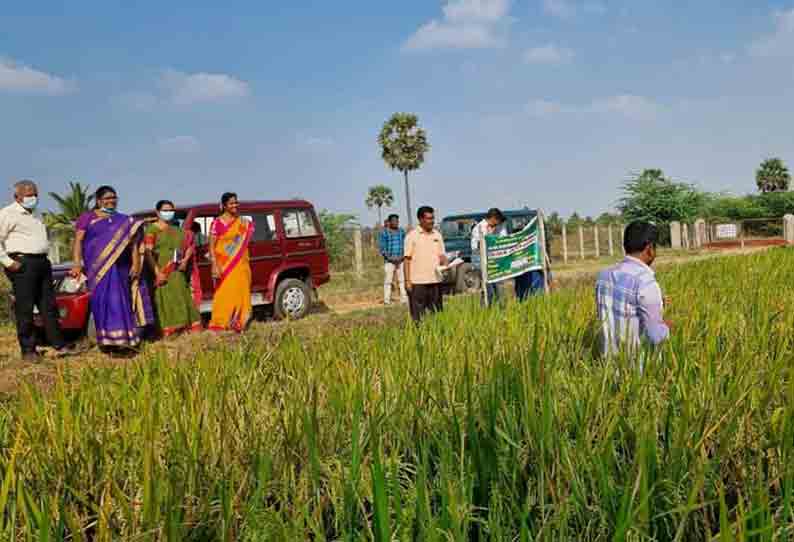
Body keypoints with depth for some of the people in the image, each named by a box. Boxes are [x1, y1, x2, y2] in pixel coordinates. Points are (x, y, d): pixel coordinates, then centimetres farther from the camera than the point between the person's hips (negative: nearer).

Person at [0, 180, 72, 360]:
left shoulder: (35, 216, 24)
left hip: (42, 262, 8)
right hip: (22, 264, -8)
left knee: (49, 306, 7)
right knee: (25, 309, -5)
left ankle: (59, 346, 9)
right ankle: (28, 350, -1)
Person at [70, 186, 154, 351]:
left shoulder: (123, 221, 16)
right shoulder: (87, 218, 10)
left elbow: (133, 243, 10)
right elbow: (78, 241, 3)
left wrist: (136, 264, -3)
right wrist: (77, 263, -11)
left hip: (118, 268, 3)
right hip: (97, 267, -2)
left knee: (120, 301, 0)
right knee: (103, 301, -9)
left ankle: (121, 340, 3)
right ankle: (108, 340, -9)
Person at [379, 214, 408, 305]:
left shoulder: (402, 232, 12)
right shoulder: (384, 233, 0)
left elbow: (405, 245, 12)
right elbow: (382, 247, -2)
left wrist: (402, 256, -2)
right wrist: (389, 257, -12)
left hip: (400, 261, 3)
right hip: (389, 261, -3)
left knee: (402, 280, -2)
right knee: (388, 281, -4)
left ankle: (404, 298, 1)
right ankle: (387, 300, 0)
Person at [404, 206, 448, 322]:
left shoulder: (437, 235, 11)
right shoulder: (412, 235, -3)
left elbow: (441, 255, 14)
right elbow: (407, 259, -4)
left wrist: (446, 265, -9)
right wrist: (407, 280, -9)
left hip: (435, 280, 5)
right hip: (418, 282, -5)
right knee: (418, 316, -1)